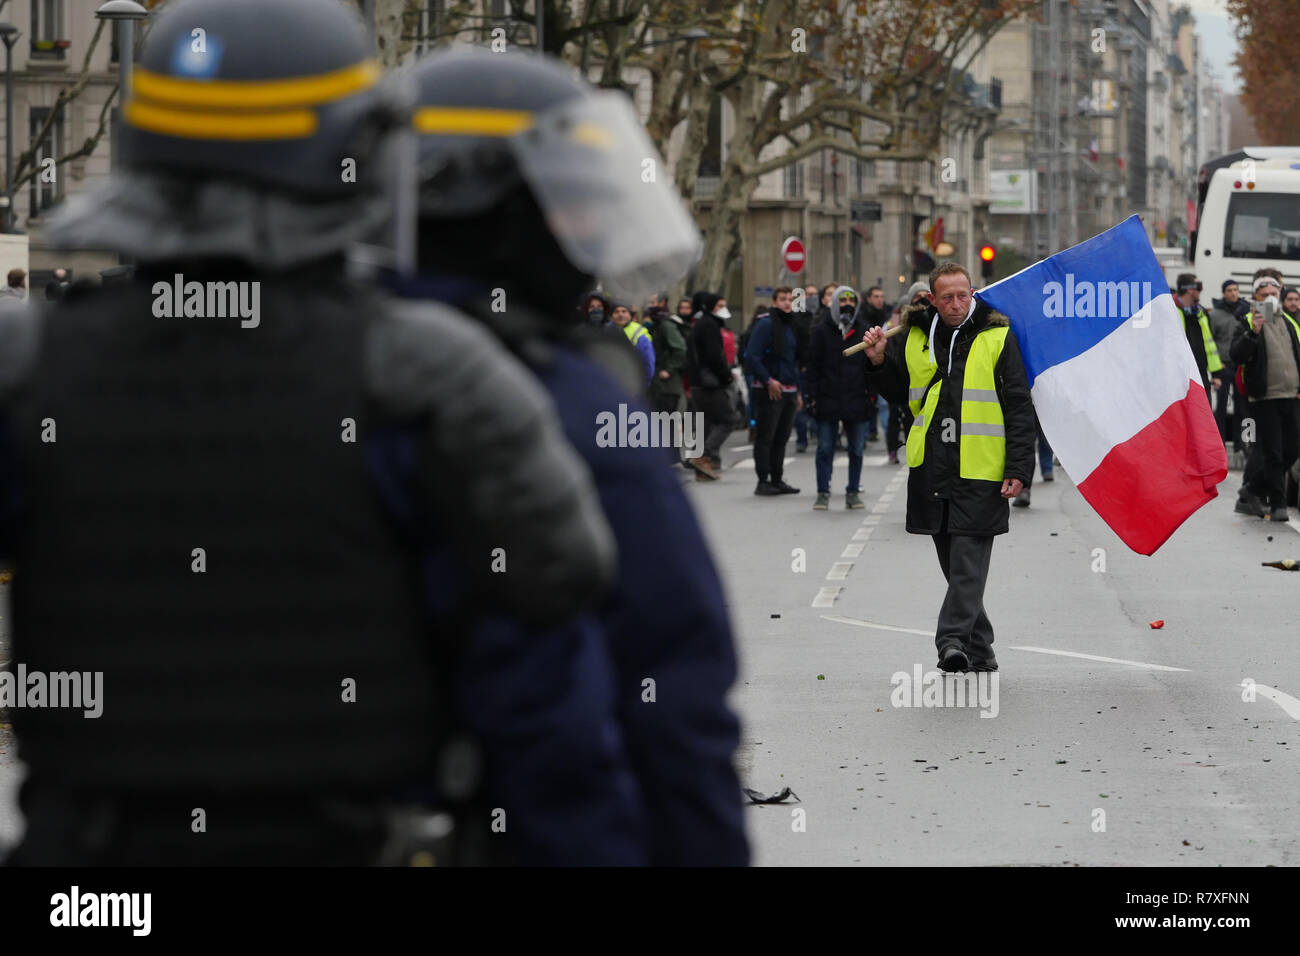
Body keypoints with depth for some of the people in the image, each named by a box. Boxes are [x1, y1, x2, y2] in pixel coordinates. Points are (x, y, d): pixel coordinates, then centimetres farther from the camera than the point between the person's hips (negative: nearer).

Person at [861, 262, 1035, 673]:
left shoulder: (997, 339, -1)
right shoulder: (914, 339, 10)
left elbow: (1019, 408, -3)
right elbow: (897, 393, 24)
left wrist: (1018, 469, -9)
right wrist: (880, 362, 4)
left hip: (980, 472, -5)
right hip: (931, 469, 5)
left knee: (968, 560, -11)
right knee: (954, 563, 10)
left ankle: (953, 638, -16)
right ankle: (978, 649, 18)